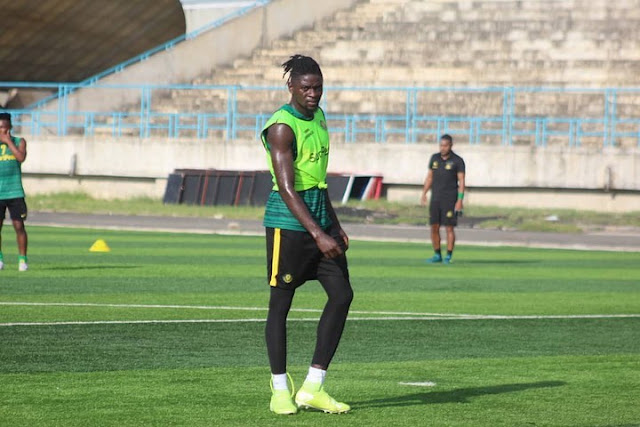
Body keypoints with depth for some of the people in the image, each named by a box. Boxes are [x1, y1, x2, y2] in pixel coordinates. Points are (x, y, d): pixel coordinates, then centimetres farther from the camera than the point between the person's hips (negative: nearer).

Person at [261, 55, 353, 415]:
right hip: (288, 220, -8)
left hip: (320, 216, 8)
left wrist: (335, 225, 19)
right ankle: (280, 390, 10)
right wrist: (318, 235, -27)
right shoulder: (282, 128, -16)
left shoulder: (318, 117, 12)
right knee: (281, 303, 1)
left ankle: (313, 388, 3)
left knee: (342, 295, -1)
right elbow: (287, 189, -22)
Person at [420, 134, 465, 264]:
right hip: (436, 199, 4)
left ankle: (448, 257, 3)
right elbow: (430, 177, 13)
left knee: (449, 228, -5)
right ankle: (437, 255, 13)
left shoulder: (458, 161, -7)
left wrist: (460, 201, -15)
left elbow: (461, 182, -8)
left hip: (450, 199, -4)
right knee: (434, 228, 2)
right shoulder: (435, 158, 7)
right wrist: (424, 194, 3)